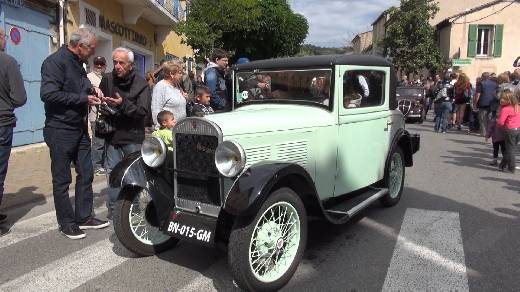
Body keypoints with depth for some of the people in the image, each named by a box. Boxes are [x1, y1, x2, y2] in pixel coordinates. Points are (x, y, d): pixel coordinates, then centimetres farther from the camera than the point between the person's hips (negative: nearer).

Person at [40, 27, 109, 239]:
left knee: (86, 174, 13)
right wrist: (83, 98, -20)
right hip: (60, 131, -9)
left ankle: (84, 217, 25)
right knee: (62, 180, 4)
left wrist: (91, 90, 8)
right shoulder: (55, 61, -15)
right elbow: (48, 94, -25)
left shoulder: (77, 63, 13)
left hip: (80, 130, 9)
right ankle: (66, 222, 16)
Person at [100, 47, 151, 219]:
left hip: (133, 136, -2)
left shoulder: (141, 84, -6)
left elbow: (144, 111, -15)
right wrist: (102, 104, -4)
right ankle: (113, 207, 19)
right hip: (112, 133, 3)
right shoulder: (107, 79, 4)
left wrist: (123, 104, -26)